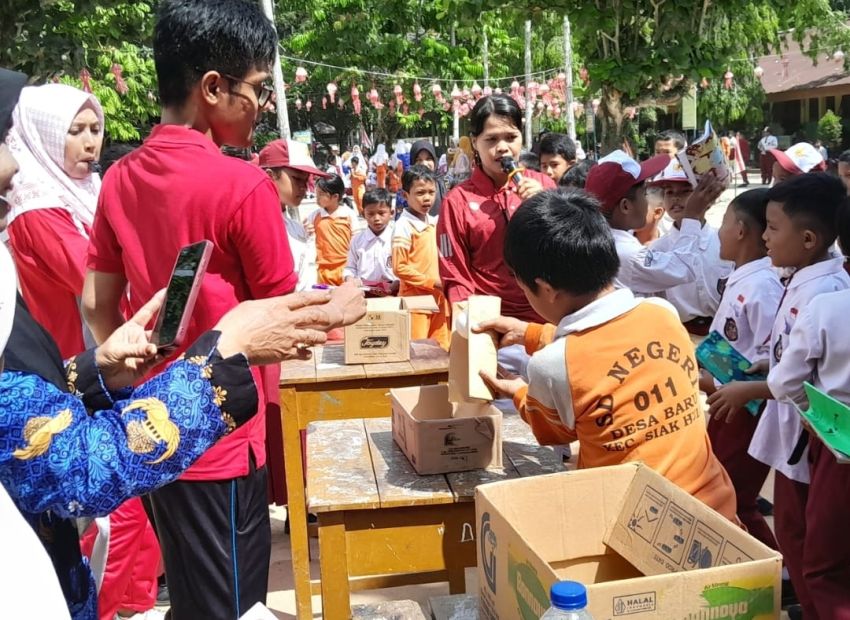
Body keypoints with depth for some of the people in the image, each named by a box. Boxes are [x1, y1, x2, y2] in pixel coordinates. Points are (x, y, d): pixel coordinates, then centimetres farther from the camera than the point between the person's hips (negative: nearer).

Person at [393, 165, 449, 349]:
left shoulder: (434, 223, 10)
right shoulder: (404, 226, -12)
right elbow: (400, 268, -15)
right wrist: (431, 282, -15)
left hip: (438, 299, 7)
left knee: (441, 350, 11)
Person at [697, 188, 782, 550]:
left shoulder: (763, 286, -23)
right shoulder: (739, 280, 6)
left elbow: (769, 362, -26)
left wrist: (717, 384, -21)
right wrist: (703, 366, 5)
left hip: (749, 406, -9)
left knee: (736, 503, 2)